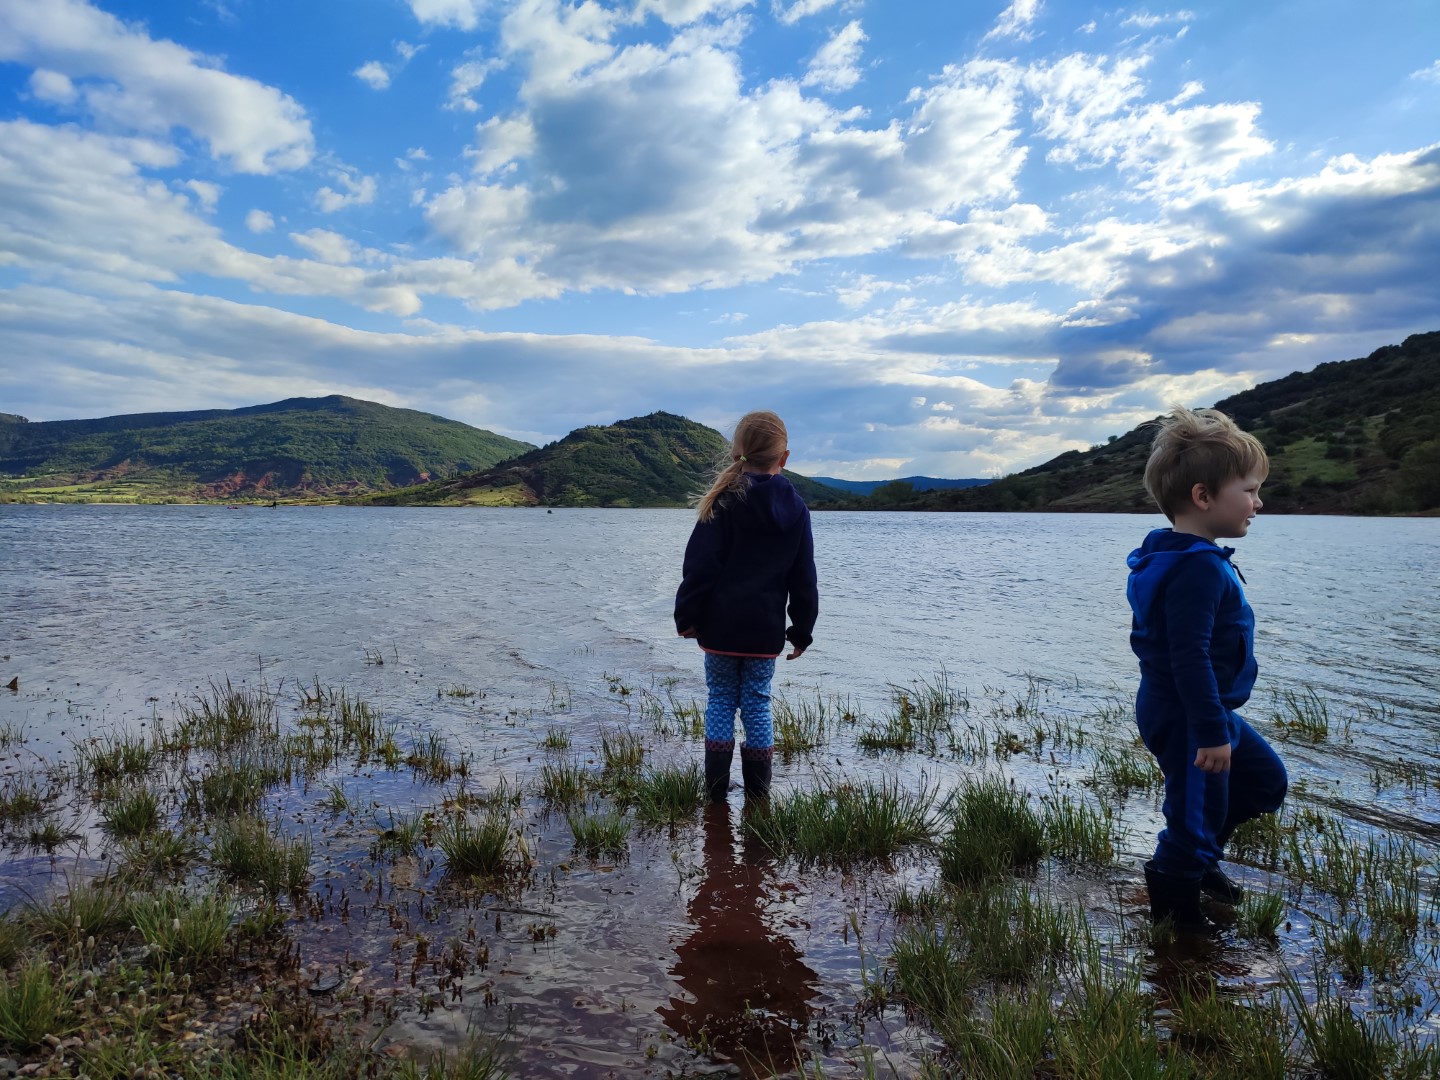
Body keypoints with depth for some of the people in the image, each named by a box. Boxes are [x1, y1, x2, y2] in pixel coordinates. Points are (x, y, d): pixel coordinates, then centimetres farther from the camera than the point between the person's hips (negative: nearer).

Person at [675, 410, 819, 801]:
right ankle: (758, 791, 15)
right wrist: (802, 630, 13)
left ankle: (716, 788, 12)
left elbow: (701, 565, -10)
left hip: (720, 625, -2)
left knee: (721, 699, 9)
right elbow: (803, 579, 6)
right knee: (757, 703, 10)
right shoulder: (796, 508, 3)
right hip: (766, 630, 2)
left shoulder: (725, 500, -7)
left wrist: (687, 615, -2)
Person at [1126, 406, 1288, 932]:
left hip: (1207, 713, 11)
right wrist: (1211, 733, -26)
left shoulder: (1179, 560, 6)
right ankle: (1174, 904, 27)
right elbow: (1190, 657, -30)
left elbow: (1149, 637, 16)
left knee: (1266, 781, 24)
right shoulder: (1199, 569, -26)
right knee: (1198, 810, 6)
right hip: (1186, 719, -11)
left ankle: (1198, 856, 36)